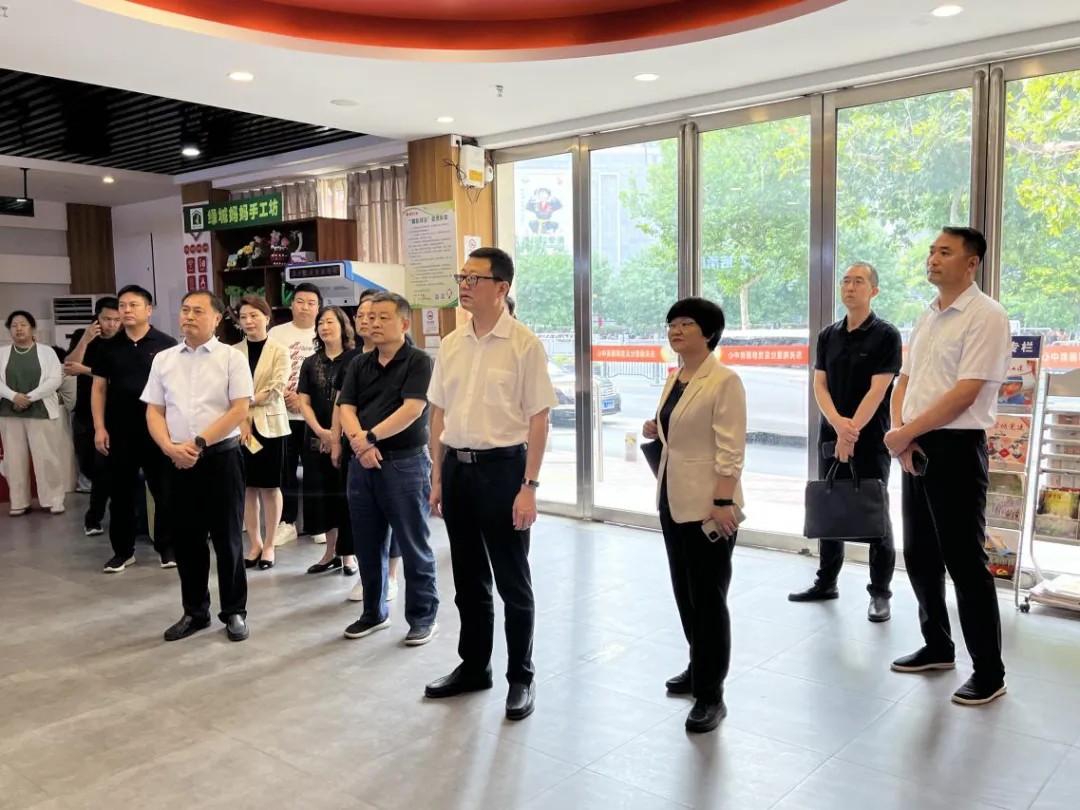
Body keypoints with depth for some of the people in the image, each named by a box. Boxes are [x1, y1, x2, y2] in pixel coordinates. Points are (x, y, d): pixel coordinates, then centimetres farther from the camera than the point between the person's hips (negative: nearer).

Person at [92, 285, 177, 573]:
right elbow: (99, 388, 8)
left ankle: (167, 547, 17)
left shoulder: (166, 345, -2)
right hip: (119, 430, 3)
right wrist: (99, 427, 0)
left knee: (163, 489, 5)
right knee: (120, 491, 9)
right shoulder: (110, 347, 7)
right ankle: (122, 550, 19)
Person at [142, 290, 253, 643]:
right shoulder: (163, 359, 9)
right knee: (187, 540, 11)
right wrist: (171, 447, -9)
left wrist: (199, 444, -14)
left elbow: (239, 410, -9)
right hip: (177, 462, 4)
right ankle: (194, 611, 25)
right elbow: (154, 411, 8)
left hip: (221, 458, -4)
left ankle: (234, 612, 17)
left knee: (227, 539, 5)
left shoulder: (231, 357, -3)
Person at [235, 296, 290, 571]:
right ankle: (255, 543, 19)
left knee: (270, 486, 3)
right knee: (248, 487, 8)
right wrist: (242, 420, -14)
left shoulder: (279, 351, -2)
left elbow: (276, 389, -10)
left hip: (270, 424, -2)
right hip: (240, 427, 2)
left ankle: (269, 545, 13)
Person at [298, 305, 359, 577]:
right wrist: (321, 432, -10)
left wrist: (338, 433, -13)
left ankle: (348, 553, 12)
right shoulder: (311, 363, 9)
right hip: (317, 439, 4)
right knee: (323, 494, 8)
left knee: (345, 494, 0)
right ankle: (331, 552, 20)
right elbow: (304, 402, 5)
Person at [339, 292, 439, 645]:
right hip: (362, 464, 6)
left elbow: (412, 409, -17)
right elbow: (346, 409, 4)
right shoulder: (360, 365, 12)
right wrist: (359, 444, -14)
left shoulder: (418, 361, -6)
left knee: (414, 547, 3)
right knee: (368, 546, 14)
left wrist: (370, 437, -18)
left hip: (405, 463, -6)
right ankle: (374, 613, 29)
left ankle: (423, 617, 15)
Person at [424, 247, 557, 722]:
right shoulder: (450, 344, 7)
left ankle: (521, 677, 25)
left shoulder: (524, 344, -10)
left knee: (512, 582, 8)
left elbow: (538, 418, -11)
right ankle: (473, 666, 35)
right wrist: (437, 476, 10)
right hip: (457, 467, 6)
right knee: (468, 580, 18)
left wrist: (529, 487, -15)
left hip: (502, 466, -5)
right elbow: (439, 413, 12)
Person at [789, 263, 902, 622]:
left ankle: (880, 593, 13)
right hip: (830, 437, 5)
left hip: (870, 441, -5)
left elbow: (877, 391, -13)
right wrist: (838, 423, -14)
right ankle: (826, 582, 25)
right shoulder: (828, 336, 9)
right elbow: (819, 385, 3)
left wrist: (852, 432, -18)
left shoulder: (886, 336, -6)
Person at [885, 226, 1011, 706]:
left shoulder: (986, 316, -12)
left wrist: (904, 432, -15)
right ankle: (937, 647, 32)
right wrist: (899, 432, -4)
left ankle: (989, 672, 13)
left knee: (964, 560, -1)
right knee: (920, 555, 15)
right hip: (914, 448, 8)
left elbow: (965, 393, -19)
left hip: (956, 449, -8)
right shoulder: (927, 317, 14)